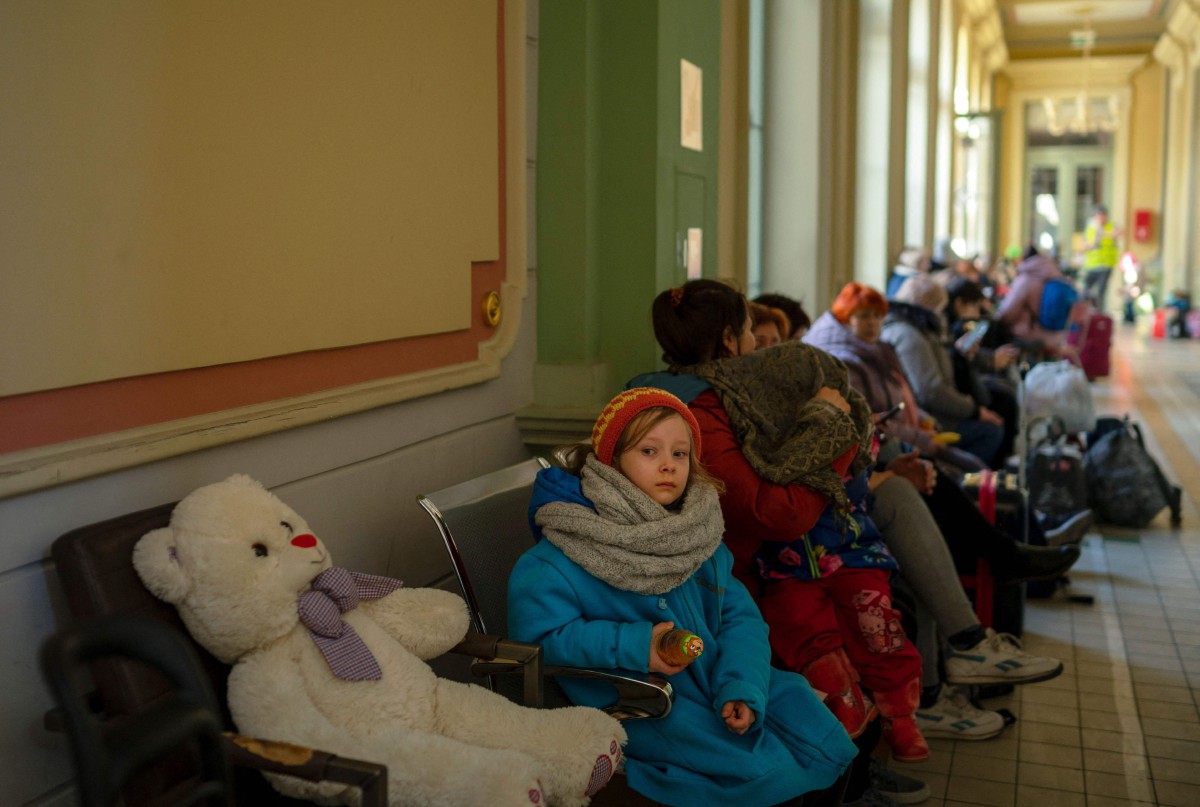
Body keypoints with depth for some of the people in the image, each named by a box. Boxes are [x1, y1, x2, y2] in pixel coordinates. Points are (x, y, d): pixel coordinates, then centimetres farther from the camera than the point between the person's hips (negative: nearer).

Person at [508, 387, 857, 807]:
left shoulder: (699, 536, 6)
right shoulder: (559, 560, -13)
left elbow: (739, 617, 3)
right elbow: (537, 634, -18)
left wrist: (742, 688, -15)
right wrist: (633, 647, -25)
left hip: (714, 678, 7)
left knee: (825, 744, 0)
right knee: (759, 769, -20)